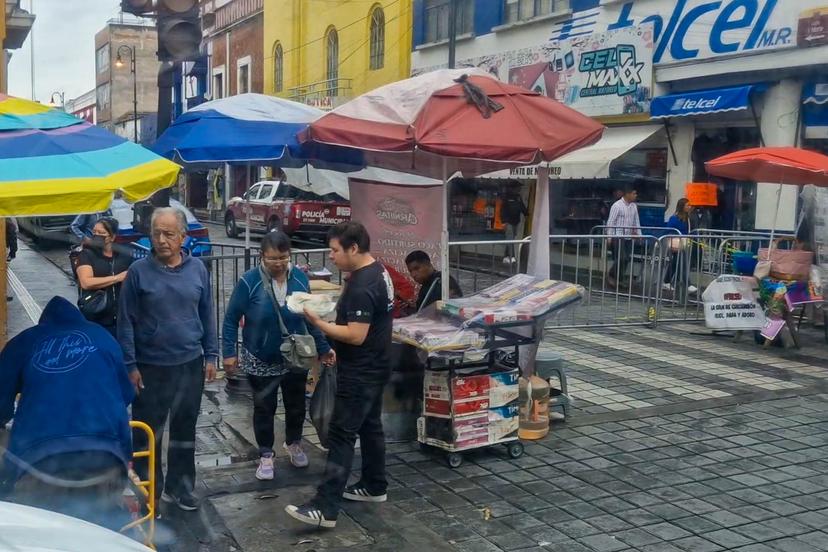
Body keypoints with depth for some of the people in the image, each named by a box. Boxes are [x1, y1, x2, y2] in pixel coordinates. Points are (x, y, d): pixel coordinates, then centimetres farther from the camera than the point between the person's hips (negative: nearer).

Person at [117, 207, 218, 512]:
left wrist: (211, 355, 5)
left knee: (184, 430, 14)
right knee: (148, 433, 6)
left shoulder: (197, 269, 0)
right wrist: (130, 365, -8)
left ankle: (179, 487, 29)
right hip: (150, 367, -3)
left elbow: (207, 314, 7)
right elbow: (126, 320, -5)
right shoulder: (139, 271, -8)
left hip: (190, 364, 3)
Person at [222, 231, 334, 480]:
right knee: (264, 409, 11)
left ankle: (294, 444, 44)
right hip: (261, 360, -3)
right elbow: (231, 319, -9)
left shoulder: (300, 278, -8)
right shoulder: (249, 281, -18)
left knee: (296, 405, 18)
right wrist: (229, 352, -13)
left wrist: (323, 348, 0)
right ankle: (266, 456, 30)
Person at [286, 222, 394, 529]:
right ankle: (374, 486, 32)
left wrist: (318, 323, -20)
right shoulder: (378, 271, 8)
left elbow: (356, 335, -27)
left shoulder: (362, 286, -24)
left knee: (341, 435, -9)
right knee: (370, 426, 19)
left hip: (360, 373, -10)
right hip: (373, 368, 10)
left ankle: (325, 508, -8)